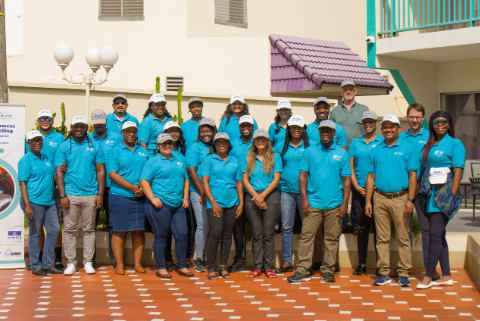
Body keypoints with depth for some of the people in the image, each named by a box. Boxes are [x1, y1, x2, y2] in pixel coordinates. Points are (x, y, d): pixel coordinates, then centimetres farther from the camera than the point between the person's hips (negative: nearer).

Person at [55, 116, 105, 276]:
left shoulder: (95, 146, 8)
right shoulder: (64, 147, 5)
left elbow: (101, 171, 7)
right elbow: (59, 172, 1)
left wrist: (100, 194, -1)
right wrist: (62, 195, -7)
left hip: (90, 195, 1)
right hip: (70, 195, -1)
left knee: (89, 229, 6)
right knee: (70, 229, 3)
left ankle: (88, 261, 13)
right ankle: (71, 262, 11)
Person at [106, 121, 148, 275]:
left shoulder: (143, 152, 17)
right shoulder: (115, 151, 3)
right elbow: (112, 173, -7)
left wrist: (143, 188, -7)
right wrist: (132, 187, -13)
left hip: (141, 197, 4)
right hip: (120, 197, -4)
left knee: (139, 230, 5)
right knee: (120, 231, -2)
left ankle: (138, 263, 11)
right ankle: (119, 264, 5)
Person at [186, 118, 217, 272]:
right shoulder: (194, 148, 4)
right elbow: (192, 171, -3)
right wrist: (203, 193, -10)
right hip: (199, 193, -3)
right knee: (203, 225, -7)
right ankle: (198, 259, 4)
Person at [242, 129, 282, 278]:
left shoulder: (275, 157, 6)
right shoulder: (249, 158, 12)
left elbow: (276, 179, -1)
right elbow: (245, 179, 6)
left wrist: (263, 195, -10)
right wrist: (256, 196, -8)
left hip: (270, 195, -1)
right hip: (252, 197, 2)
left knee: (268, 234, -1)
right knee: (257, 234, 3)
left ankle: (269, 267, 4)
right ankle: (257, 266, 8)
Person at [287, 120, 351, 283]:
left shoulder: (342, 153, 8)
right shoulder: (309, 151, 8)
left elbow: (346, 180, 7)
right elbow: (303, 176, 5)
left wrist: (344, 204, -1)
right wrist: (304, 199, -4)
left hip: (334, 204, 1)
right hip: (313, 203, 0)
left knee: (332, 238, 5)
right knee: (306, 236, -4)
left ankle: (328, 270, 14)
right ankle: (302, 270, 1)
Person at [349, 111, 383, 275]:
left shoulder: (382, 142, 3)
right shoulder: (355, 143, 13)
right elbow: (350, 167, 10)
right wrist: (356, 186, -3)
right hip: (359, 190, 3)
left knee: (377, 226, -3)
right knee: (362, 227, 7)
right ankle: (361, 263, 13)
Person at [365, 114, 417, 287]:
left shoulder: (407, 148, 3)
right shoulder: (376, 151, 12)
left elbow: (413, 175, 0)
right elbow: (371, 177, 12)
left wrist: (410, 199, -9)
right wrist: (368, 201, 6)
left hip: (400, 198, -3)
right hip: (380, 198, 3)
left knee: (403, 238, 0)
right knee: (382, 238, 4)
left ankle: (404, 274, 6)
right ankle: (384, 273, 10)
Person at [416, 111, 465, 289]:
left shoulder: (455, 143, -3)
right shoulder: (428, 145, 16)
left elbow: (458, 171, -10)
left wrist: (452, 195, -16)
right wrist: (420, 191, 10)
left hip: (444, 194, -7)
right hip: (429, 194, 7)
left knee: (435, 235, -9)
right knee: (439, 235, 10)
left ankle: (428, 277, -4)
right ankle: (446, 276, 16)